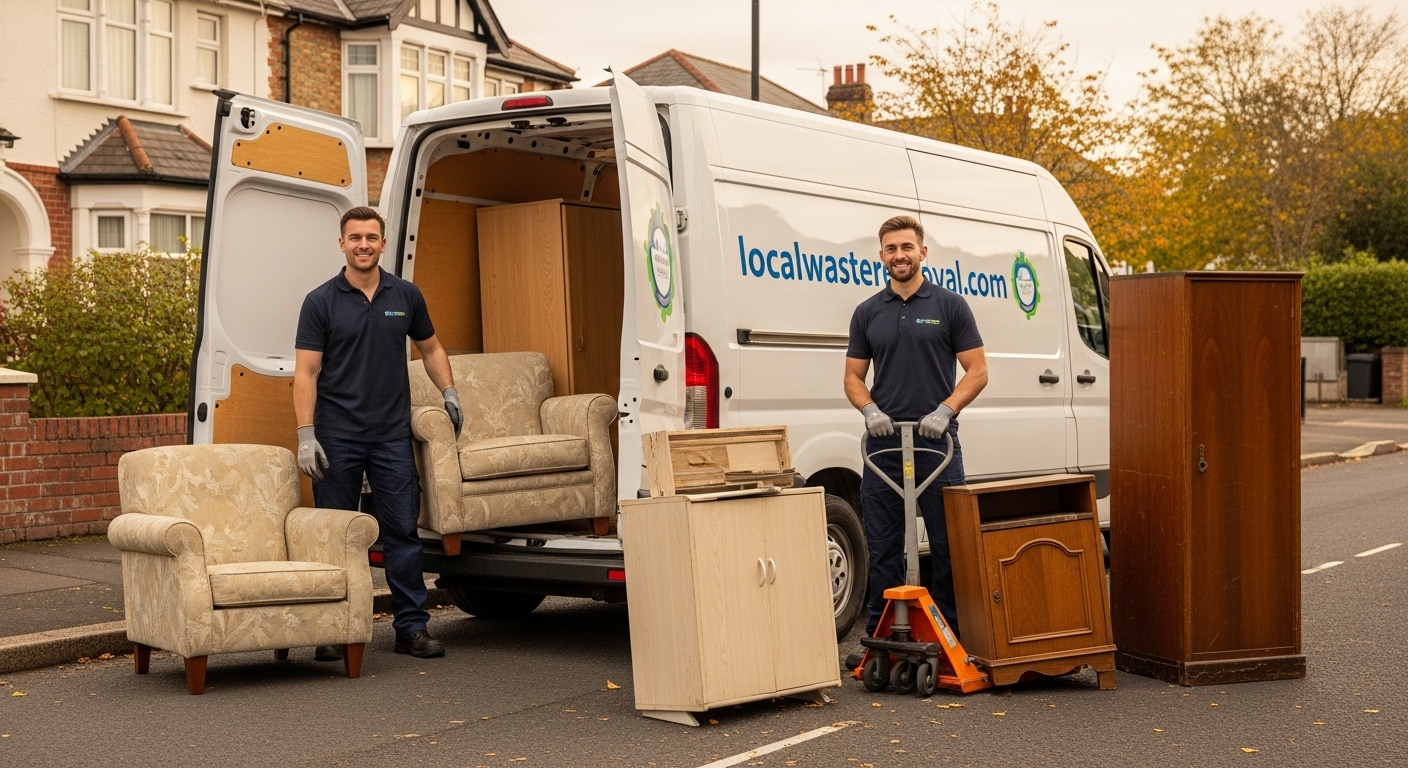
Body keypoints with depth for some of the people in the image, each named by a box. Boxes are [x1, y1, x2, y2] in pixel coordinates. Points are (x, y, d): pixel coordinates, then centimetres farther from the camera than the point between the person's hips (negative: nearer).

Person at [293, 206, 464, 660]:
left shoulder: (406, 296, 6)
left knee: (403, 531, 2)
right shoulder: (321, 302, -2)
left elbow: (429, 348, 21)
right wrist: (305, 435, -13)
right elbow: (306, 372, -6)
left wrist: (448, 392, 7)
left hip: (392, 435, 2)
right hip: (337, 437, -2)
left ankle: (411, 627, 9)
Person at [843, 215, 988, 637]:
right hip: (883, 444, 3)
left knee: (947, 546, 2)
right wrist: (870, 410, -9)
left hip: (937, 443, -2)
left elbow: (977, 371, -1)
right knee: (883, 548, 6)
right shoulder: (867, 313, 10)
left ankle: (950, 632, 12)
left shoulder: (950, 306, 1)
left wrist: (945, 411, -16)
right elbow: (854, 376, 11)